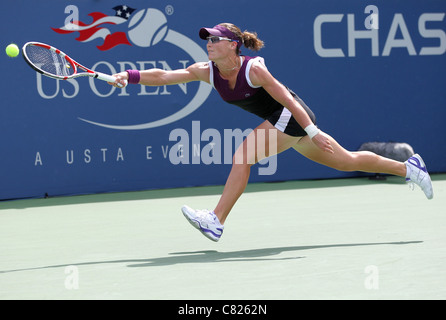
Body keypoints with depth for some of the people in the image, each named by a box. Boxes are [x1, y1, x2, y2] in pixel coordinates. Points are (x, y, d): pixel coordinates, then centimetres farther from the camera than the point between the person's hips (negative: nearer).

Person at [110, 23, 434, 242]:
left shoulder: (253, 69, -22)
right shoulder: (207, 72, -3)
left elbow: (287, 100, -20)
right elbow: (164, 76, -9)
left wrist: (313, 133, -21)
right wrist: (130, 76, -22)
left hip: (294, 117, -8)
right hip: (280, 122, 8)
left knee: (243, 156, -22)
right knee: (346, 161, 16)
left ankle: (216, 221, -21)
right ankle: (408, 167, 29)